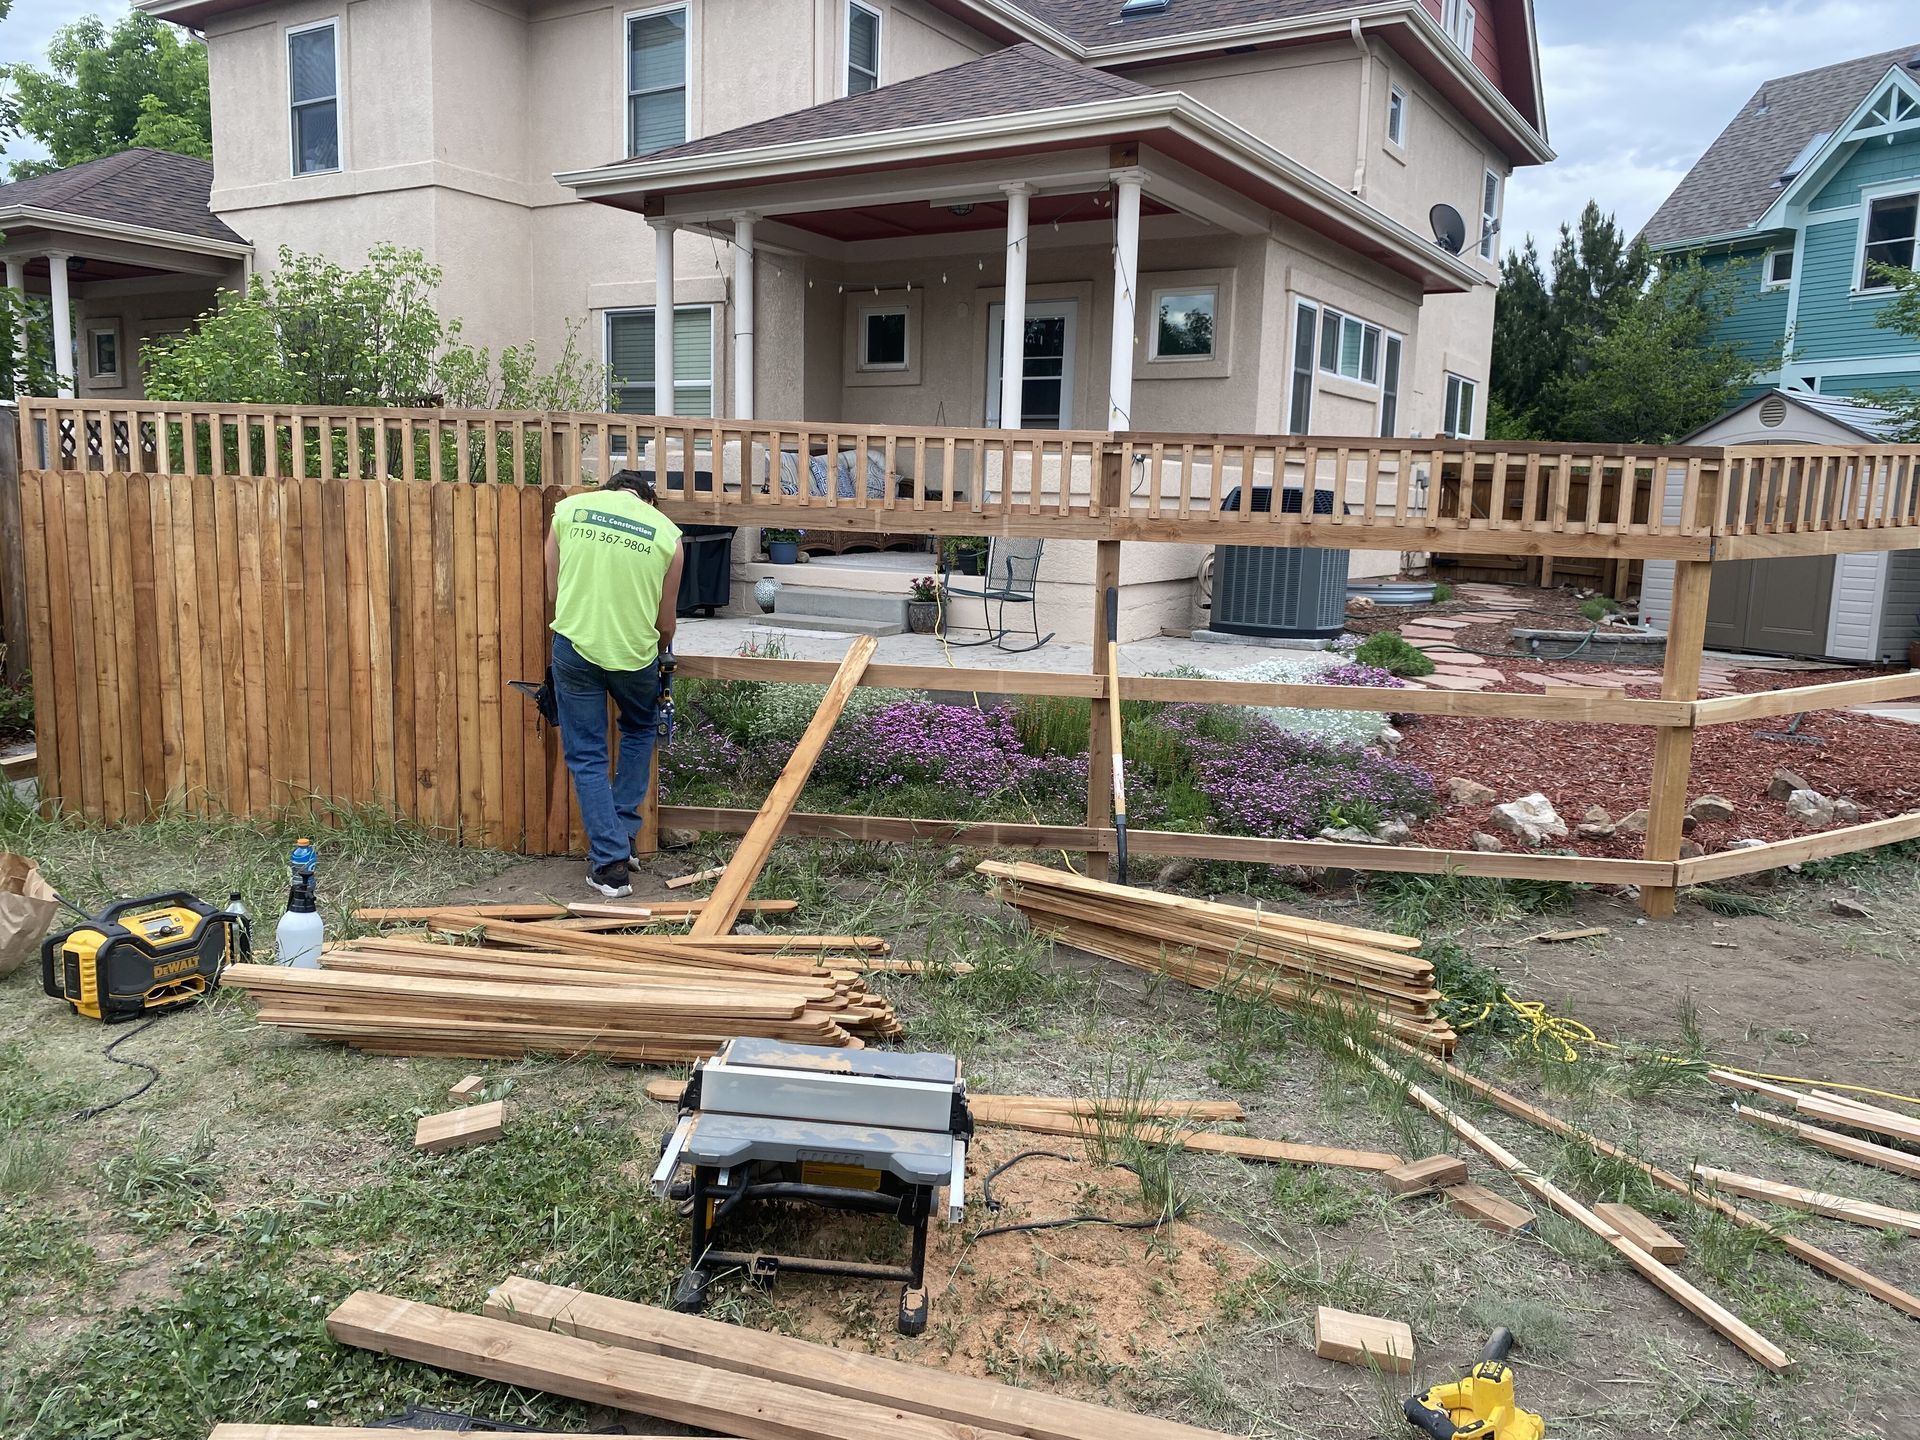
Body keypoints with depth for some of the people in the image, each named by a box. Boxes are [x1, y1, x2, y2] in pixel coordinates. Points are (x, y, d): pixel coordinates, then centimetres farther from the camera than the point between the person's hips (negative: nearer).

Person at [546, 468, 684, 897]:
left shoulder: (569, 509, 6)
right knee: (640, 730, 28)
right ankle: (624, 836, 27)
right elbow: (665, 623, 9)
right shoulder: (667, 533, 3)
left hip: (574, 647, 0)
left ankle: (609, 862, 9)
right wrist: (659, 658, 30)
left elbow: (553, 595, 11)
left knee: (586, 757, 11)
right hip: (635, 652, 0)